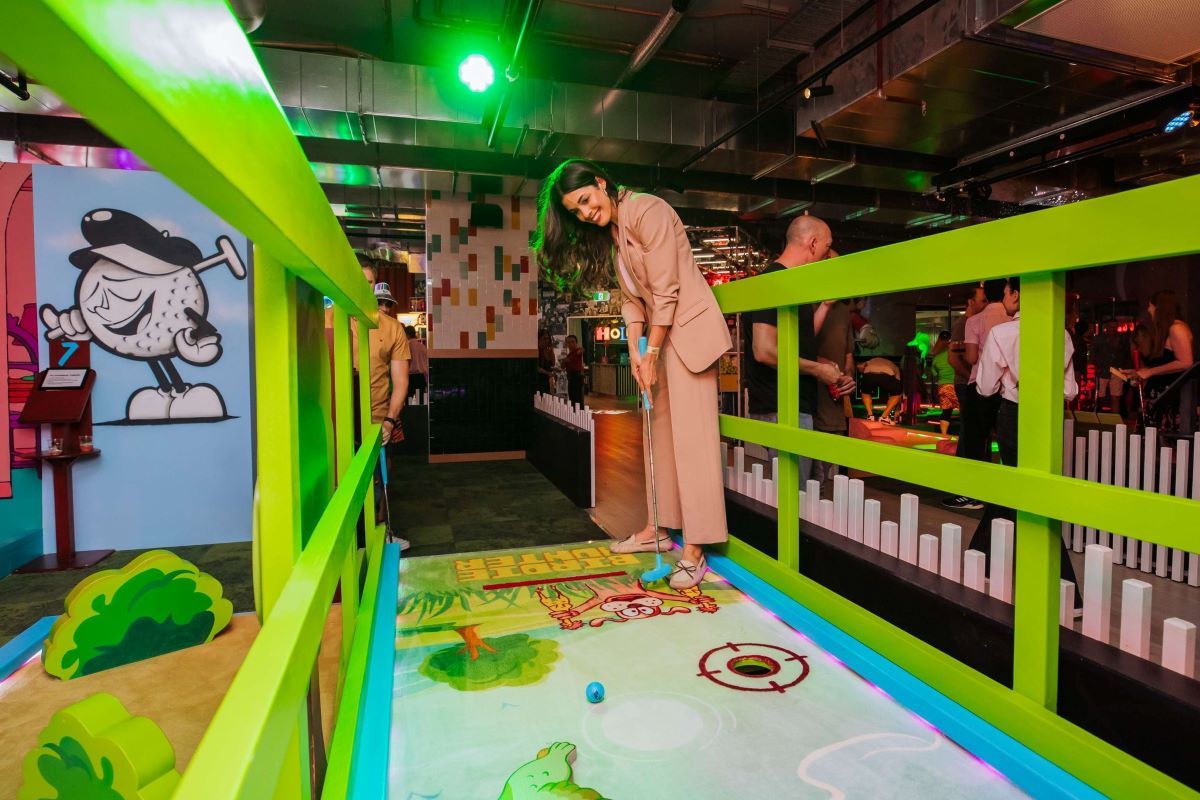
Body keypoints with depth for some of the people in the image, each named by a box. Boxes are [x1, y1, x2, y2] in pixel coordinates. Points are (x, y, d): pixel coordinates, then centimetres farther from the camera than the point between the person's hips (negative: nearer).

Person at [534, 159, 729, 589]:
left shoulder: (646, 211, -15)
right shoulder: (607, 234, 11)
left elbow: (666, 291, -18)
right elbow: (632, 297, 8)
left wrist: (652, 352, -16)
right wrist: (634, 351, -3)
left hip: (689, 327, -9)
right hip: (656, 333, 9)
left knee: (691, 435, -10)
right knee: (658, 433, 12)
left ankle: (694, 549, -6)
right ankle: (658, 528, 24)